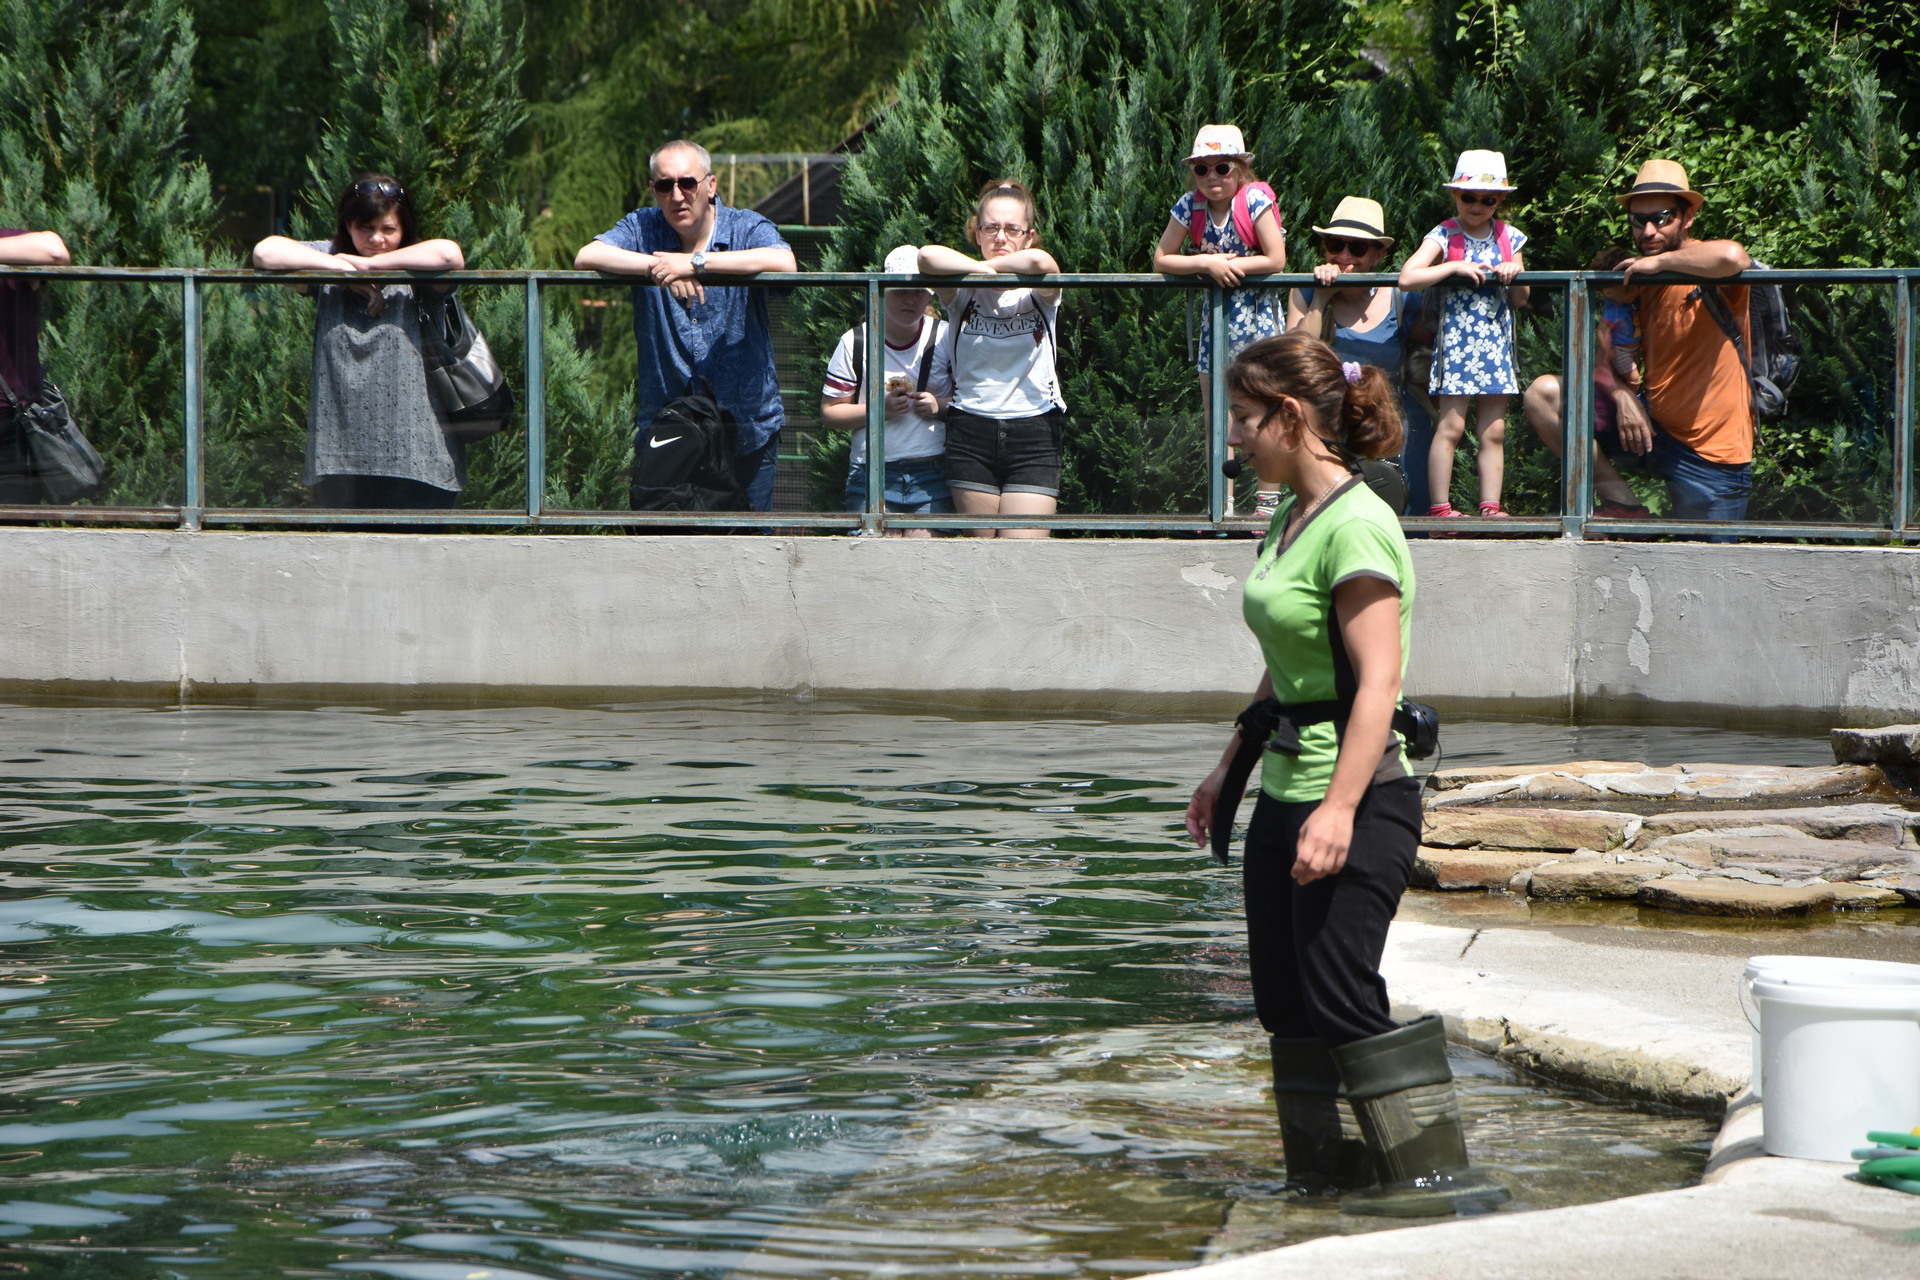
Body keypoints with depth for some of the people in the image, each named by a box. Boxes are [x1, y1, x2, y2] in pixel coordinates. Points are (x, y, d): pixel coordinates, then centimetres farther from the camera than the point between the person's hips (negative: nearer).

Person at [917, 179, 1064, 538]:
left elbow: (1040, 262, -23)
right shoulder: (962, 291, 3)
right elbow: (928, 256, -19)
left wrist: (992, 266, -8)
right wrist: (986, 271, -13)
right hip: (972, 431, 1)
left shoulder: (1039, 293, 1)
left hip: (1033, 436, -1)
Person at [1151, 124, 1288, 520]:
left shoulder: (1255, 200, -16)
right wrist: (1208, 264, -18)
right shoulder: (1190, 206, -5)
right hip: (1216, 316, 4)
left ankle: (1268, 500, 3)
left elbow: (1276, 260, -17)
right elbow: (1161, 260, -5)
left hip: (1257, 313, -4)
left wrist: (1225, 264, -14)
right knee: (1214, 416, 6)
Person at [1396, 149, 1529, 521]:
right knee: (1451, 426, -8)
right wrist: (1455, 267, -20)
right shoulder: (1444, 236, -4)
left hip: (1496, 343, 5)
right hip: (1456, 341, -5)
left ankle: (1490, 507, 4)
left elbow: (1520, 301, 13)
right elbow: (1407, 277, -18)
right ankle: (1439, 506, -5)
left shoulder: (1508, 238, 9)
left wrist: (1515, 276, -8)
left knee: (1493, 431, 3)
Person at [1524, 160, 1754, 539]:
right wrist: (1623, 398, -12)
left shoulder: (1707, 268, -14)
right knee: (1543, 394, -7)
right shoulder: (1635, 279, 7)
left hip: (1712, 454, -6)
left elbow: (1733, 257, -40)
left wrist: (1660, 260, -25)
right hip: (1652, 430, 6)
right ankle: (1623, 506, -5)